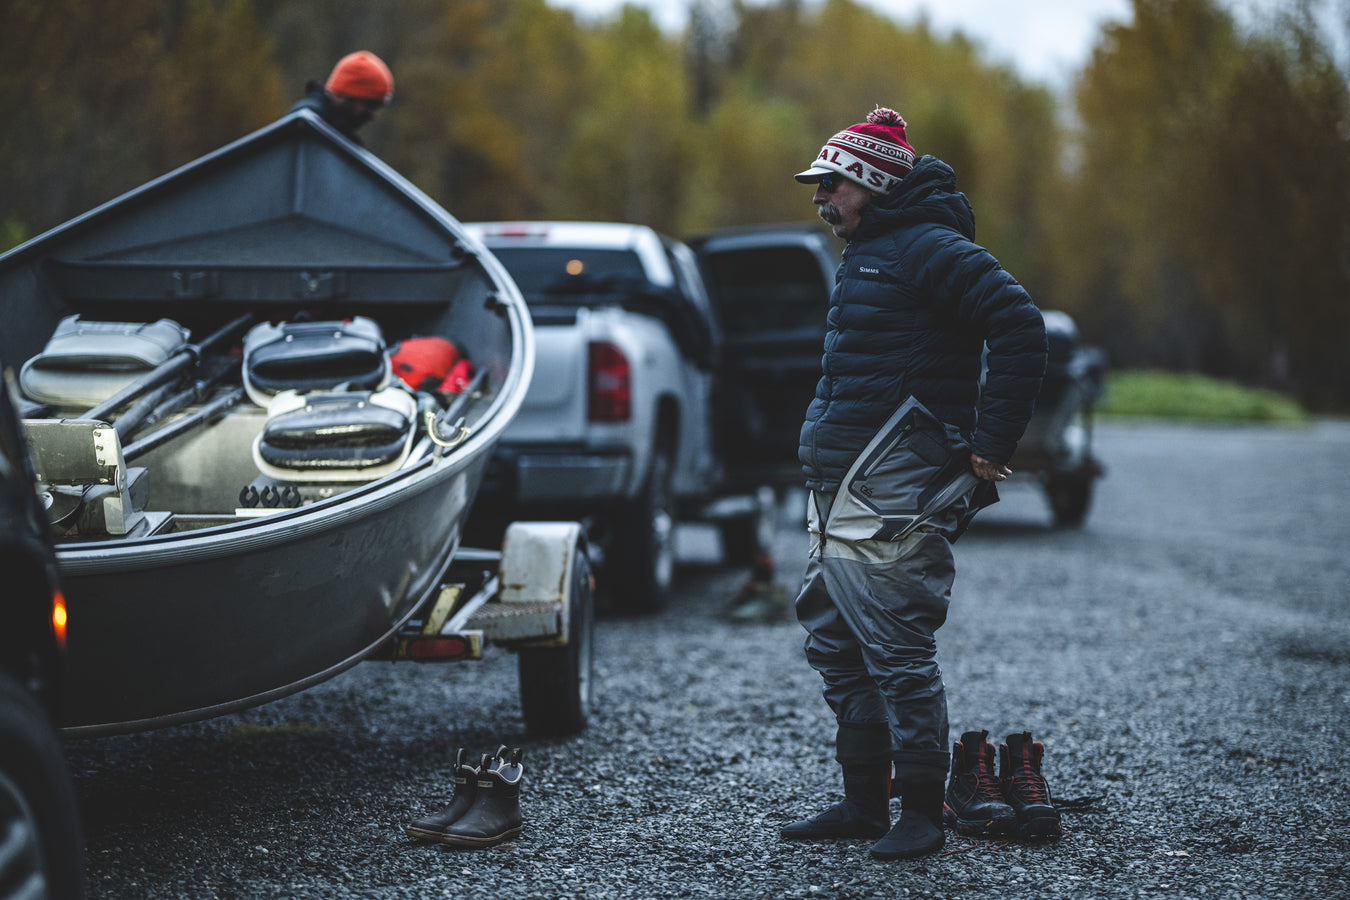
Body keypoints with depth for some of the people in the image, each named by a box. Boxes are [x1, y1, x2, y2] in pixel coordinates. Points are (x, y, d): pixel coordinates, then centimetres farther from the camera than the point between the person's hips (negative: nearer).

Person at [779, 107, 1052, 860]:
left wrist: (991, 446, -19)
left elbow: (1020, 327, -20)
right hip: (842, 494, 10)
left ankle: (922, 814, 2)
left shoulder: (927, 248, -12)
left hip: (891, 500, -10)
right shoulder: (865, 255, 19)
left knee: (897, 653, -7)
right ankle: (865, 804, 22)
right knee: (839, 646, 14)